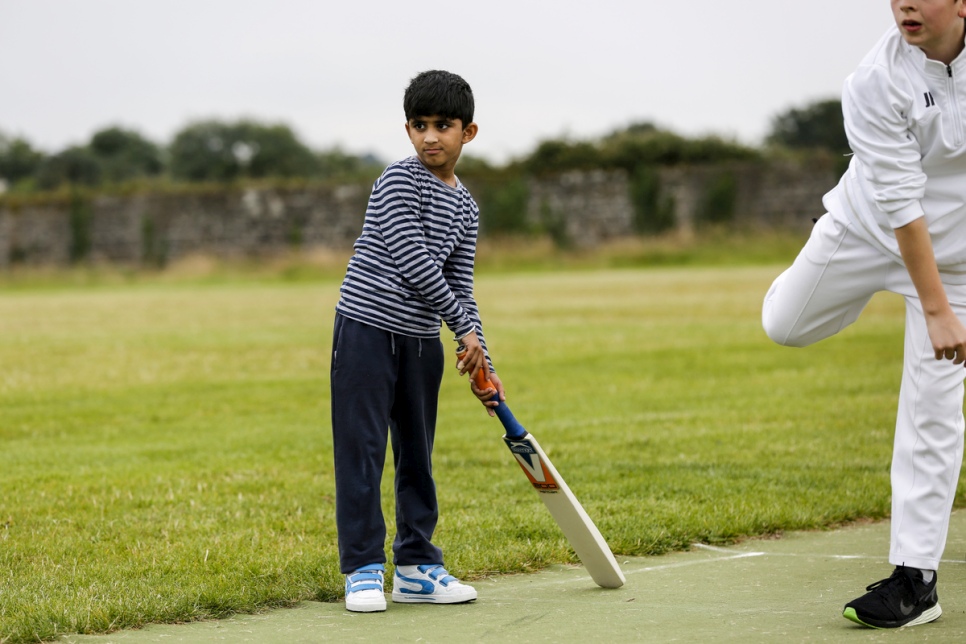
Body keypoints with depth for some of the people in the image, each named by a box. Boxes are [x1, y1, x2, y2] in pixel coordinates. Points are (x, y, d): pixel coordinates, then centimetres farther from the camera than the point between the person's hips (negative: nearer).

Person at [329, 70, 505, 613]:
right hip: (368, 328, -6)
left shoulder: (465, 207, 10)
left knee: (418, 454, 11)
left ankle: (417, 567, 19)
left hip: (423, 341, 7)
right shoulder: (400, 181, -10)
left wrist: (483, 365, 5)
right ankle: (364, 569, 1)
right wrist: (465, 329, -12)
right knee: (362, 450, -4)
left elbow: (460, 289, 11)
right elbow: (413, 263, -17)